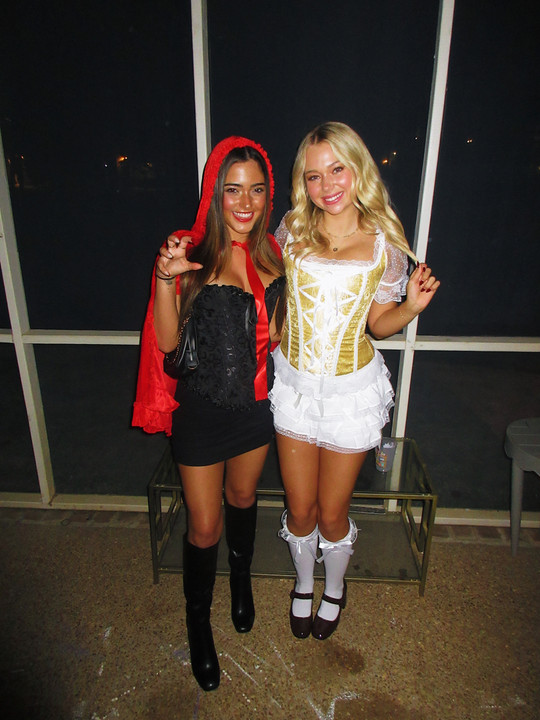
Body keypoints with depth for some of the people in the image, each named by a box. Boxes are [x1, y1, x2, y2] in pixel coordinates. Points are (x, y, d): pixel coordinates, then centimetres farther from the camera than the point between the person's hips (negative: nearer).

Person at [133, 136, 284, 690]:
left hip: (256, 402, 4)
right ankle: (198, 619, 40)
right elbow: (167, 342, -17)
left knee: (242, 498, 25)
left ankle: (241, 579, 56)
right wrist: (166, 279, -30)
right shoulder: (190, 253, -15)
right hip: (202, 407, -4)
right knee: (205, 526, 10)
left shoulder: (271, 253, 0)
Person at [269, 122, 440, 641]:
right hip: (294, 384, 2)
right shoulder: (292, 230, -4)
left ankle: (334, 590, 47)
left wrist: (412, 306, -16)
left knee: (331, 513, 14)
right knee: (299, 510, 16)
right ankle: (303, 584, 49)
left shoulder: (385, 243, -7)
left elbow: (378, 324, 1)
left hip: (352, 391, -1)